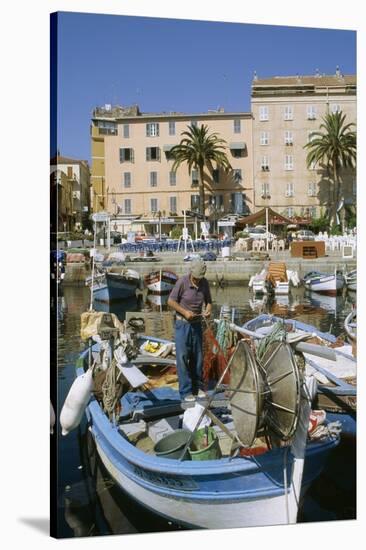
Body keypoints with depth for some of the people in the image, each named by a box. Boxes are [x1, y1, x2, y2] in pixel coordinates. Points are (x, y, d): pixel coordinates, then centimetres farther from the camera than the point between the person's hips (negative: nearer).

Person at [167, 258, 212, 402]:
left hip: (197, 323, 5)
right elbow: (170, 301, -11)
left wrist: (208, 311, -13)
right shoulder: (182, 282, -16)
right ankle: (185, 391, 4)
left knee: (197, 357, 11)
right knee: (182, 357, -4)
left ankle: (197, 386, 25)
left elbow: (208, 301, 8)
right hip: (182, 324, -4)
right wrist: (184, 312, -21)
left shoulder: (204, 283, -3)